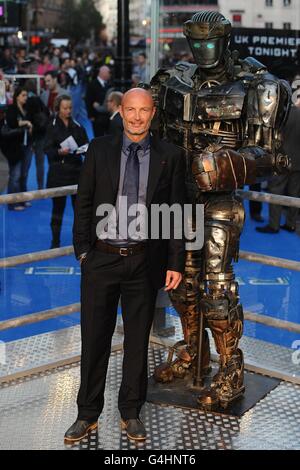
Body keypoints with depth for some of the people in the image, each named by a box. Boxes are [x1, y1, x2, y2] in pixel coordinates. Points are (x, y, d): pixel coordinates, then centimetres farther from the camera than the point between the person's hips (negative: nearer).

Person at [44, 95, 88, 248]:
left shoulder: (78, 127, 8)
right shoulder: (52, 127, 0)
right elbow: (48, 150, -6)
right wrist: (60, 151, -24)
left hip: (76, 169, 2)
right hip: (58, 171, -2)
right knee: (58, 206, 2)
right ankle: (55, 241, 11)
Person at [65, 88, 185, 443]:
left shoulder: (170, 157, 0)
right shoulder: (99, 150, 1)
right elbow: (83, 202, 4)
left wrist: (175, 263, -3)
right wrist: (82, 249, -3)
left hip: (145, 261, 0)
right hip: (101, 258, 0)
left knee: (138, 340, 11)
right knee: (94, 338, 9)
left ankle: (131, 413, 27)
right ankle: (88, 414, 23)